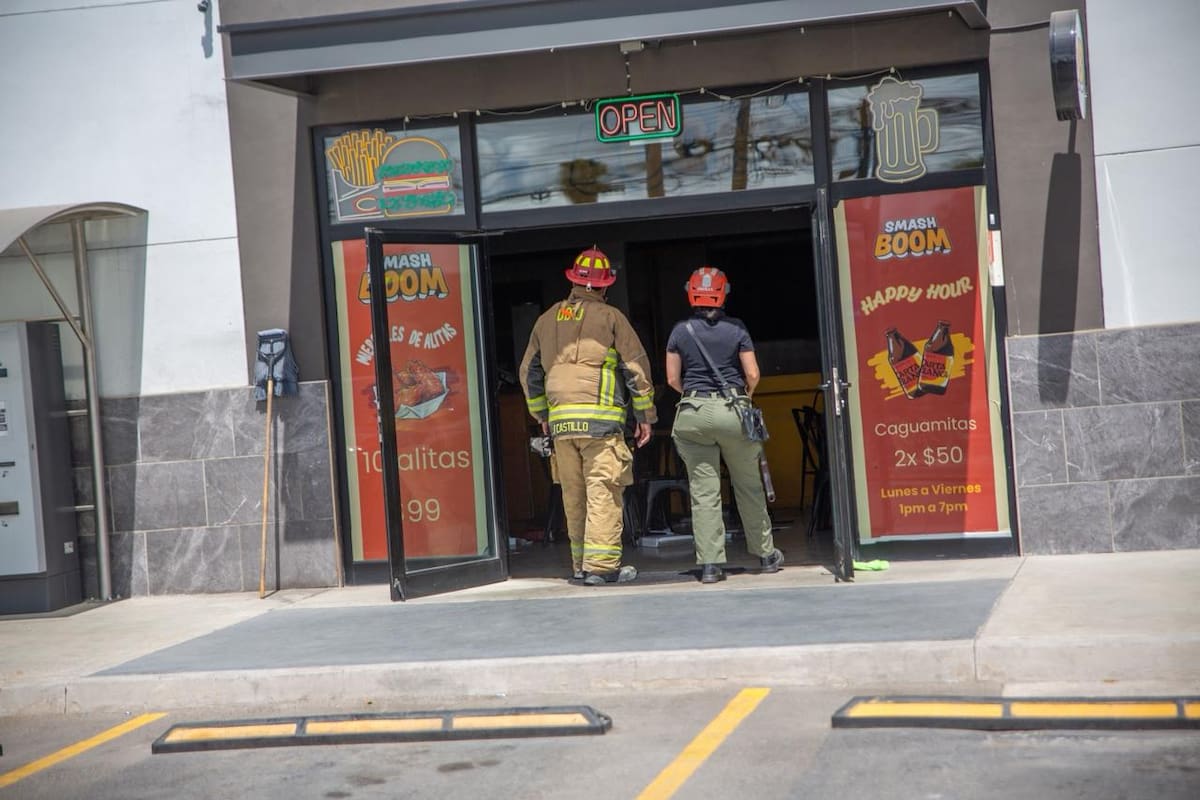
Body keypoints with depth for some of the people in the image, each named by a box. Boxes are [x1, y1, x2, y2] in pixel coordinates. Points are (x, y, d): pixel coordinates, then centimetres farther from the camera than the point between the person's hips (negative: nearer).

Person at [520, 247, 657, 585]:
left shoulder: (547, 319, 16)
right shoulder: (609, 316, 2)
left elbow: (529, 371, 23)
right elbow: (637, 366, 0)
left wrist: (541, 414, 33)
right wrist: (645, 415, 7)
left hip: (560, 420, 5)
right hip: (600, 418, -5)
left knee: (573, 495, 10)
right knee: (603, 492, -5)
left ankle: (581, 563, 17)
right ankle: (602, 564, -10)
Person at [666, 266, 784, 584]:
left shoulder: (680, 331, 3)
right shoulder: (736, 329, 1)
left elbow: (672, 379, 4)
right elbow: (753, 375, 0)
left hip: (693, 414, 0)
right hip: (732, 411, 0)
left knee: (703, 491, 1)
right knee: (749, 487, 12)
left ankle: (709, 564, -2)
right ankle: (766, 554, 22)